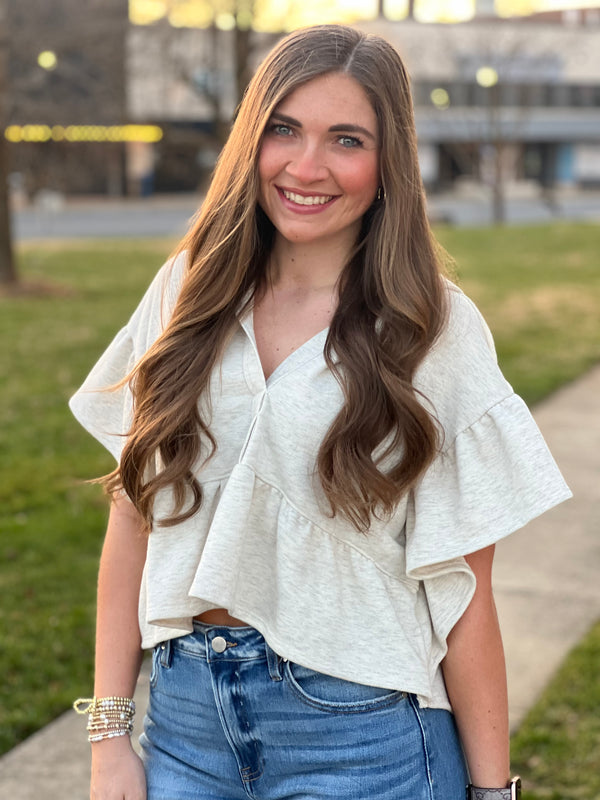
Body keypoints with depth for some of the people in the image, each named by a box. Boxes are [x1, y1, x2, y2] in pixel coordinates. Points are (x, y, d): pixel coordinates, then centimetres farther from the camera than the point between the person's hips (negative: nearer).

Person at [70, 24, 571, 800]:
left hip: (361, 737, -3)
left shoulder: (435, 329, -8)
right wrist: (109, 733, 1)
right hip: (186, 715, 3)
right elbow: (134, 515, 3)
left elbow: (461, 589, -7)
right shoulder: (188, 292, 1)